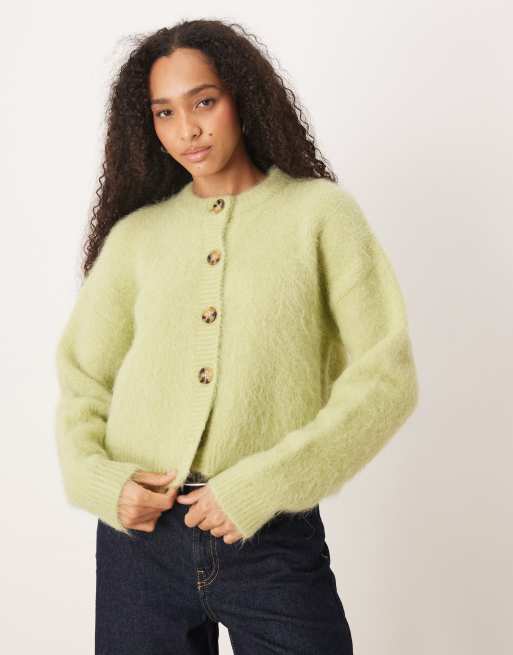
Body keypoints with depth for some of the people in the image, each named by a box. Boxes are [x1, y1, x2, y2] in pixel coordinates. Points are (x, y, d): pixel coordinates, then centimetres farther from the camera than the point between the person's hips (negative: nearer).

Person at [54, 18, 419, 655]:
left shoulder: (321, 212, -1)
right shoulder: (136, 234, 7)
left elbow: (386, 376, -7)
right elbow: (82, 376, 12)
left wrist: (258, 487, -13)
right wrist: (100, 479, -6)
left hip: (274, 539, -2)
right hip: (139, 532, 3)